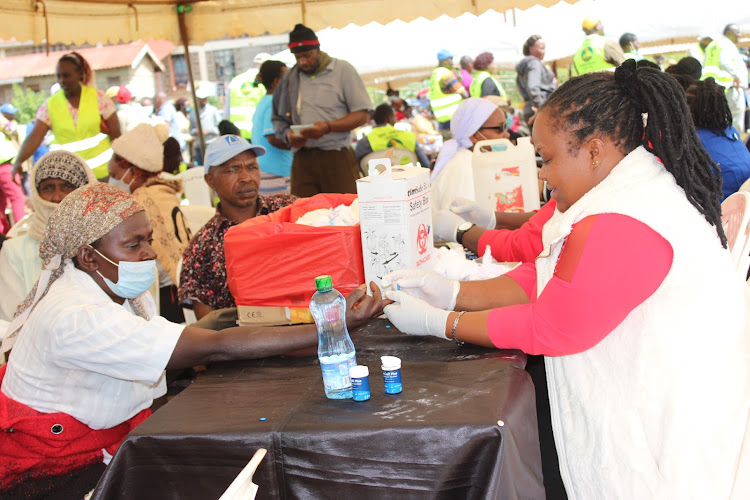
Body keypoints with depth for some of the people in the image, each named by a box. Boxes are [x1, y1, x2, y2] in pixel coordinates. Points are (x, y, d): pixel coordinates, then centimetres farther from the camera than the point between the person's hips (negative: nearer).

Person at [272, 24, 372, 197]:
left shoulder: (342, 70, 6)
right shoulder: (289, 78, 17)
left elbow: (363, 115, -1)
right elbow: (277, 119, 21)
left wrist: (328, 127, -14)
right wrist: (288, 135, -2)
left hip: (337, 157, -3)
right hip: (302, 161, 3)